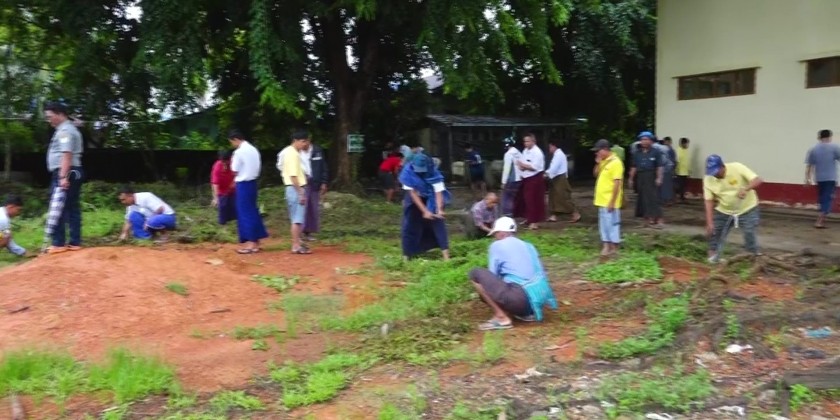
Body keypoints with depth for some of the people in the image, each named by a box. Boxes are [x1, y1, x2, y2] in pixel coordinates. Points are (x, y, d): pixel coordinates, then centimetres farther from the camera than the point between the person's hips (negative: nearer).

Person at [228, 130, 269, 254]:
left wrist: (232, 161, 8)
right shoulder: (253, 149, 11)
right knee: (252, 211, 13)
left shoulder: (239, 152, -15)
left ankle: (251, 243, -1)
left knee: (245, 212, -2)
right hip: (253, 182, 8)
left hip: (243, 184, -8)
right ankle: (256, 241, 16)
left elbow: (235, 170, -11)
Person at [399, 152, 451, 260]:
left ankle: (445, 252, -12)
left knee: (438, 222, -14)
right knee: (409, 226, -3)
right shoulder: (408, 172, -26)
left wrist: (439, 210, -49)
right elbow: (413, 193, -25)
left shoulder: (434, 173, -27)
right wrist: (424, 211, -32)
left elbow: (438, 192, -31)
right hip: (414, 200, 1)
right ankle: (406, 255, 9)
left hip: (431, 200, -1)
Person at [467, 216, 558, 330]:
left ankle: (501, 317, -5)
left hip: (520, 299, -8)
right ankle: (527, 313, 14)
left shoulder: (497, 245, 4)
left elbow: (493, 276, 6)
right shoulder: (528, 246, 22)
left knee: (476, 273, 0)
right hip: (538, 299, 8)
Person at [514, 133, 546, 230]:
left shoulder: (537, 152, -16)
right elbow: (522, 163, 15)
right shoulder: (525, 151, 10)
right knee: (526, 199, 15)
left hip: (535, 179, -9)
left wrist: (523, 165, -19)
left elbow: (535, 167, -23)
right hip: (526, 178, 9)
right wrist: (521, 166, -8)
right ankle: (528, 218, 28)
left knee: (534, 200, -3)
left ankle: (534, 221, 2)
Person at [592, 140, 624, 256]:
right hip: (602, 199, 9)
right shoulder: (603, 161, 10)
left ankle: (614, 247, 6)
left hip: (610, 201, -9)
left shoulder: (615, 162, -17)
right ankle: (606, 245, 20)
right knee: (604, 223, 13)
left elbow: (617, 183, -20)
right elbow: (596, 174, 20)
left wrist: (612, 201, -22)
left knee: (612, 223, -1)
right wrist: (597, 163, 2)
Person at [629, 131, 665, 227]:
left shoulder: (656, 152, -3)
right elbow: (634, 167, 12)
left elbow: (660, 166, -9)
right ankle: (650, 218, 14)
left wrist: (659, 178, -17)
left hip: (652, 177, -5)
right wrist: (631, 179, 10)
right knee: (644, 198, 6)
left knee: (654, 197, -8)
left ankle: (658, 219, -7)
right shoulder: (637, 153, 10)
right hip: (641, 177, 5)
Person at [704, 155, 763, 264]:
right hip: (723, 211, 3)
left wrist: (745, 189, -47)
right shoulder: (708, 179, -15)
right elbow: (709, 201, -14)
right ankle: (713, 256, 20)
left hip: (747, 209, -3)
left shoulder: (737, 168, -23)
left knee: (749, 233, -10)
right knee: (713, 231, 3)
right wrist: (710, 222, -21)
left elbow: (758, 180, -27)